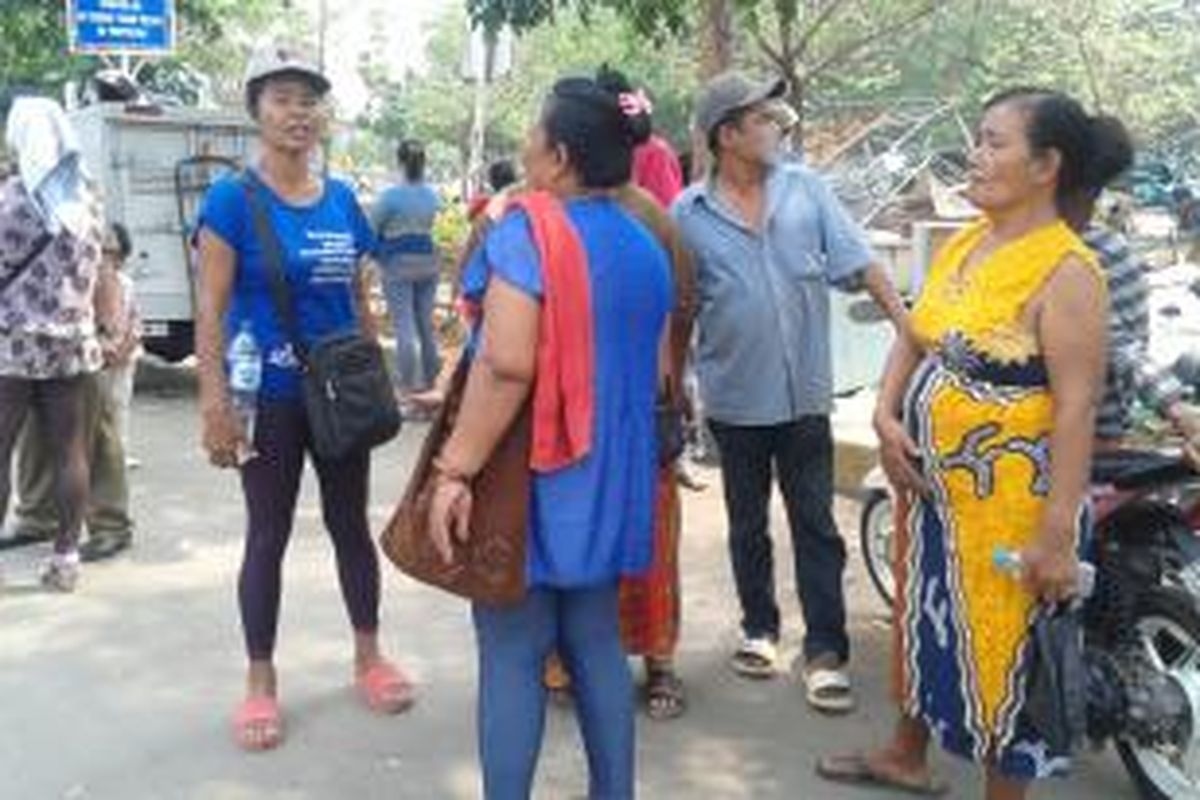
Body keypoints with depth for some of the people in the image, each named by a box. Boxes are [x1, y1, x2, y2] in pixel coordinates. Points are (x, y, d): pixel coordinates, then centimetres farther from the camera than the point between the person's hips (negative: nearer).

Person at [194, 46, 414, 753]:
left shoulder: (343, 200, 5)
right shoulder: (233, 200, -9)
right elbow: (211, 311, -11)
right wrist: (215, 403, -18)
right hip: (271, 398, -4)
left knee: (351, 523, 14)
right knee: (269, 536, 7)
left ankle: (369, 656, 30)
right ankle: (261, 681, 22)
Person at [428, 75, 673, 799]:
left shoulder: (527, 230, -14)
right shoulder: (644, 244, 9)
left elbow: (506, 362, -25)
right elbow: (658, 369, 16)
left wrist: (455, 470, -22)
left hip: (534, 478, -7)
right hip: (606, 478, 7)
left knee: (512, 655, 2)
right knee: (597, 643, 15)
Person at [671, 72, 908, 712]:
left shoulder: (807, 189, 1)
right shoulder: (689, 214, -4)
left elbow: (857, 262, -1)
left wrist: (907, 324, -10)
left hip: (806, 394, 1)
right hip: (735, 400, 0)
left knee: (816, 527, 4)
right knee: (748, 526, 15)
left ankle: (825, 650, 12)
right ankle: (759, 629, 32)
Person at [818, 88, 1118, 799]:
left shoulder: (1067, 272, -18)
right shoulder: (962, 244, 6)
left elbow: (1077, 409, -20)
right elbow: (914, 340, 14)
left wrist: (1059, 533, -22)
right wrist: (887, 417, -4)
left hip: (1011, 500, -8)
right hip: (932, 483, 8)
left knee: (1001, 648, 6)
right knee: (926, 618, 23)